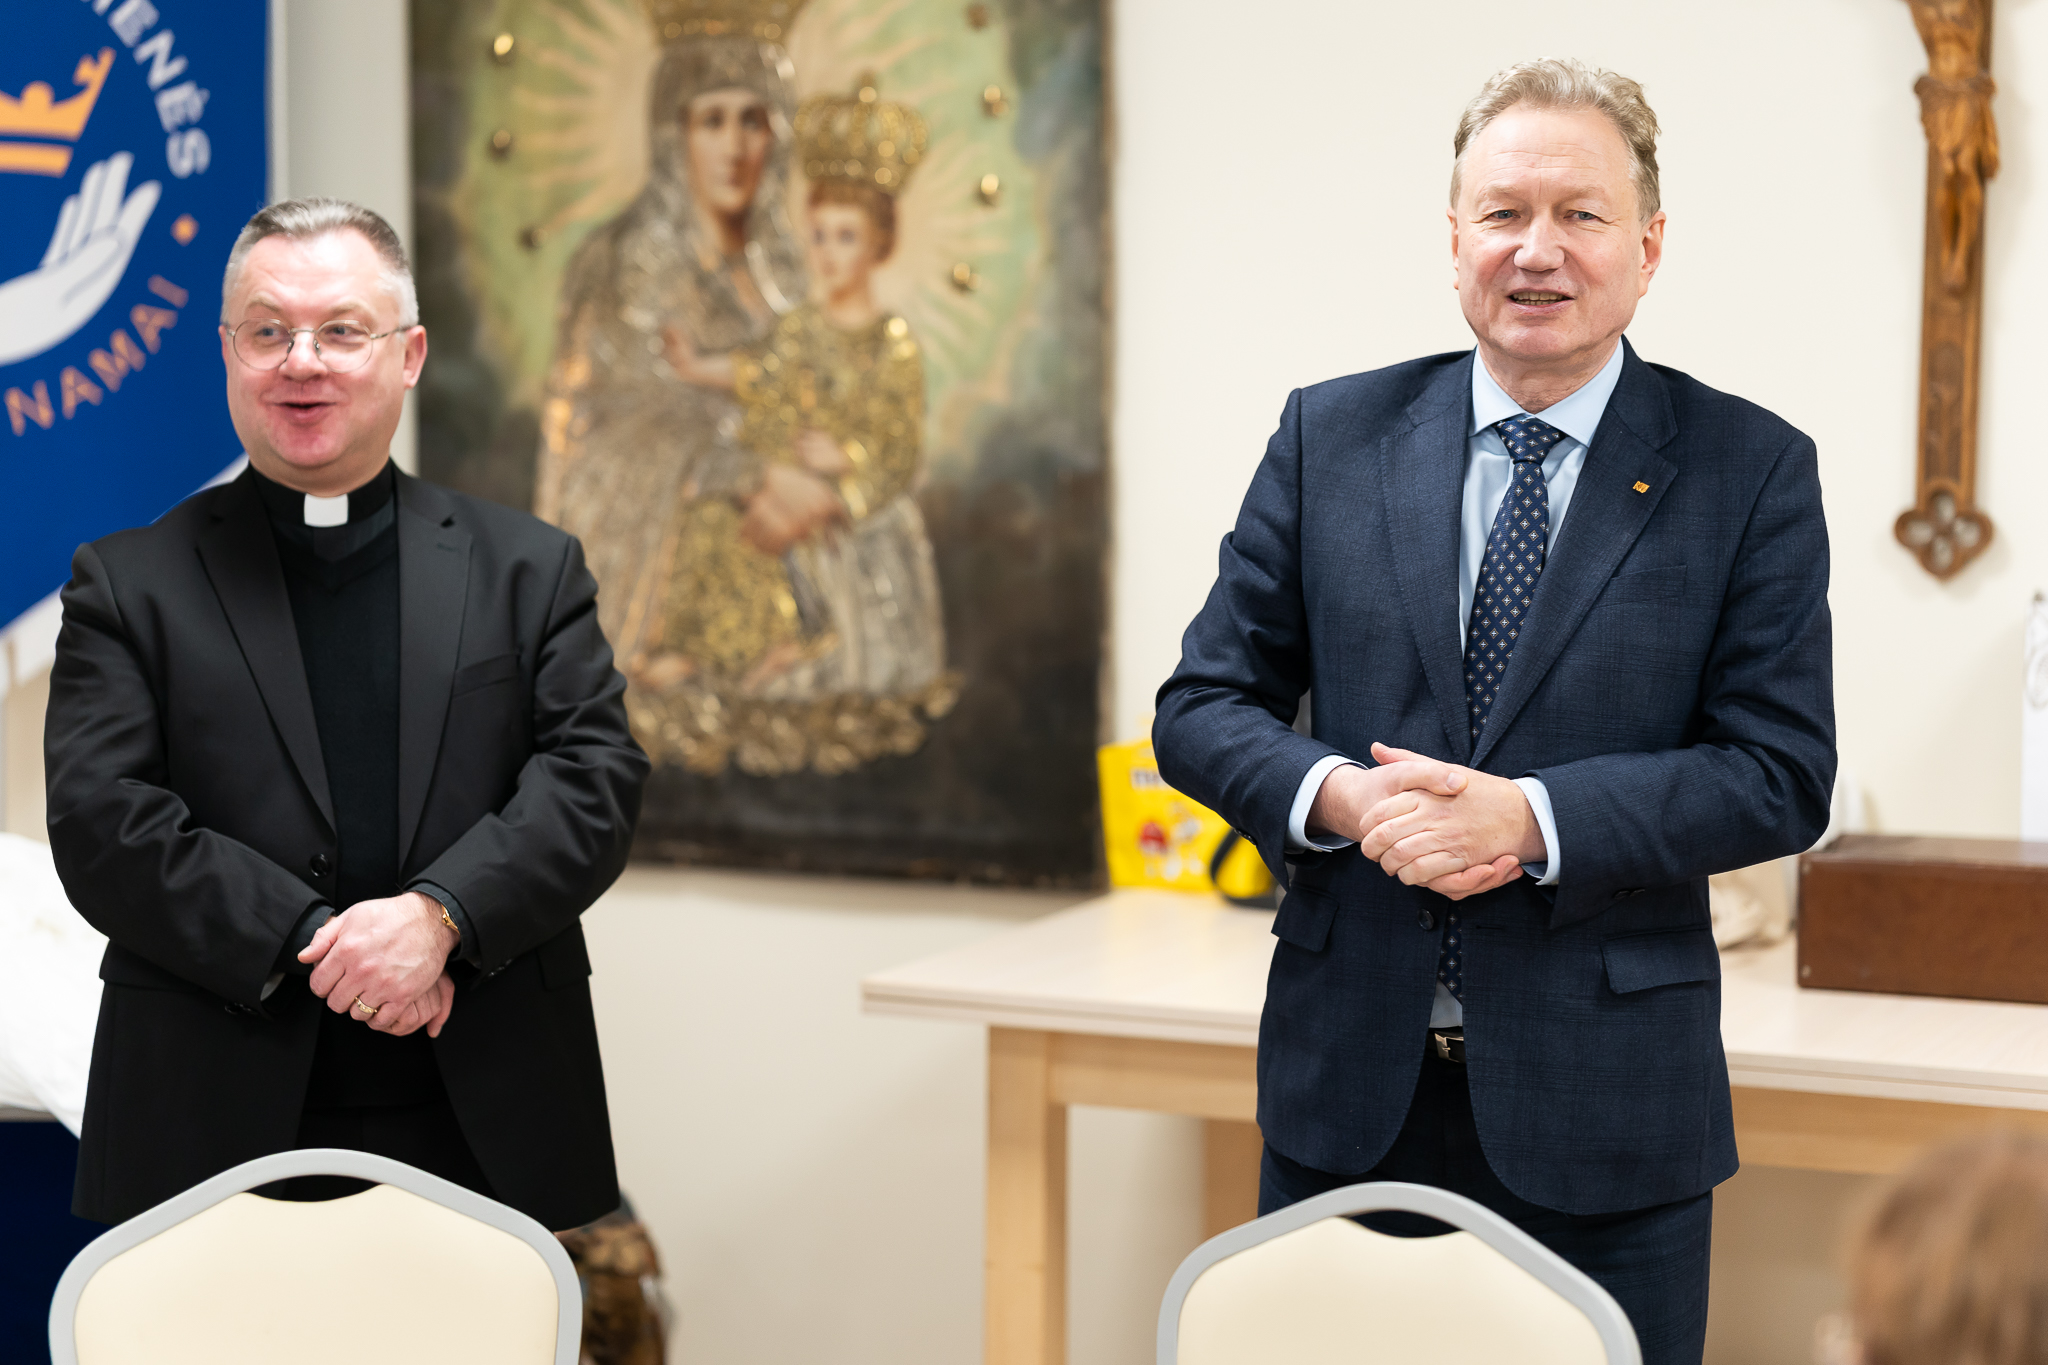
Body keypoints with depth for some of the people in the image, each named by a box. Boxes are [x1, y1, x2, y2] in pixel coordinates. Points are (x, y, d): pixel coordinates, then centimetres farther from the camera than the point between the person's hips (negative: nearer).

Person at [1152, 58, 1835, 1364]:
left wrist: (1532, 818, -20)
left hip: (1605, 1107, -2)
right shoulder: (1332, 435, 4)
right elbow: (1203, 705, 5)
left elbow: (1783, 773, -7)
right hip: (1349, 1086, 2)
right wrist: (1338, 796, -16)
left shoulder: (1751, 469, -2)